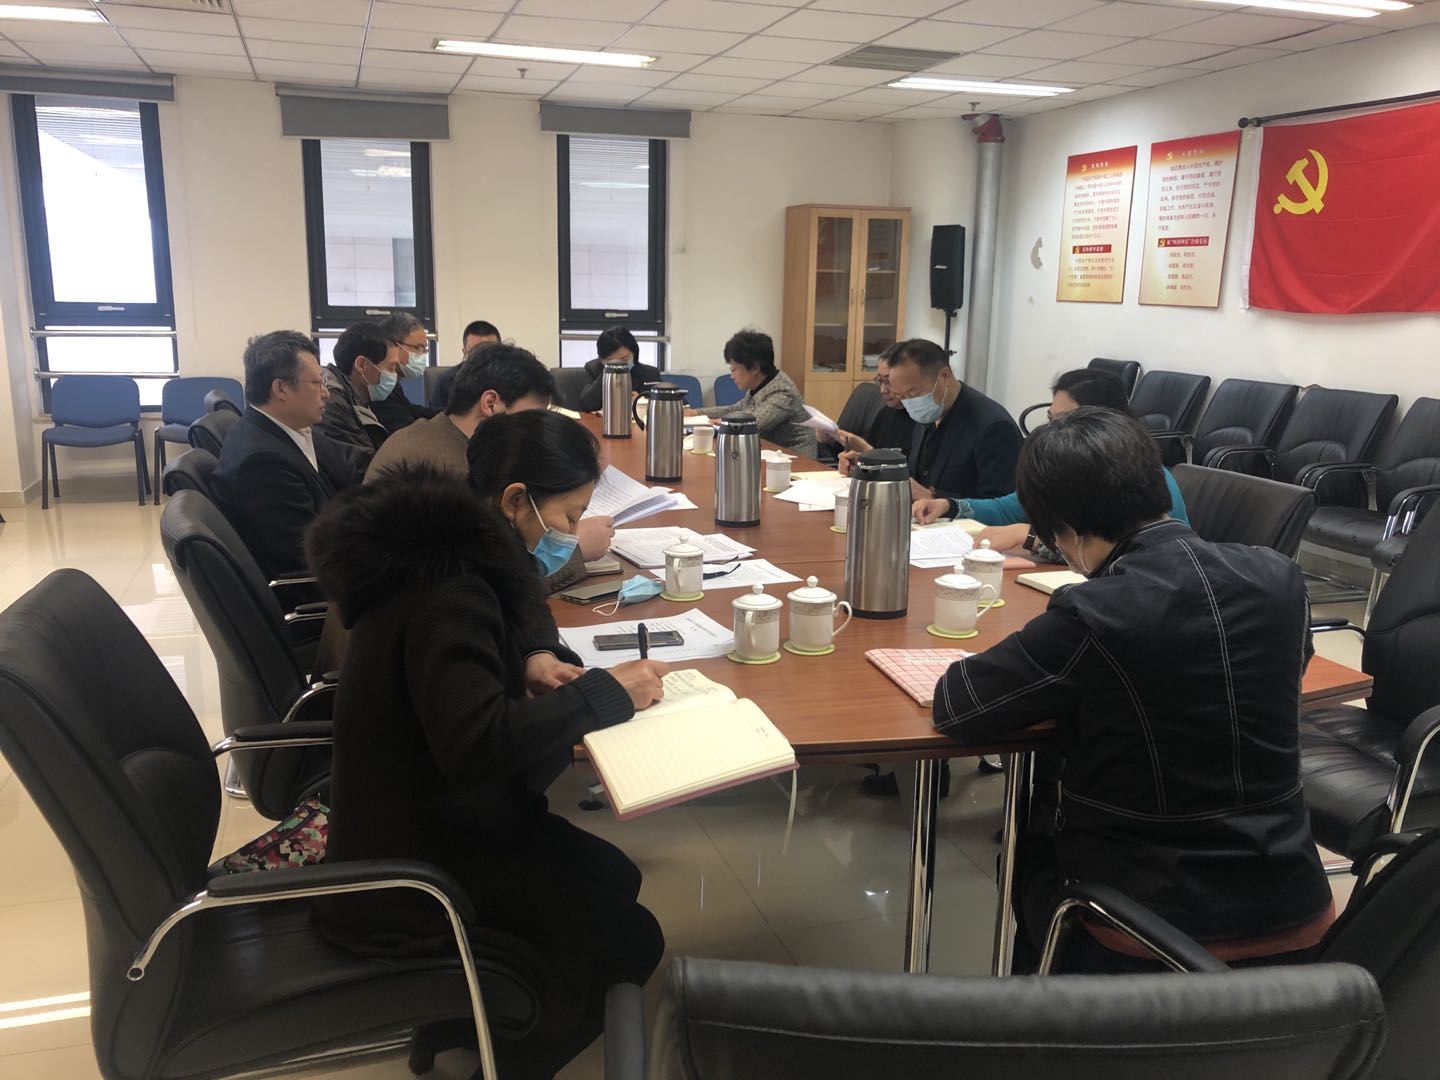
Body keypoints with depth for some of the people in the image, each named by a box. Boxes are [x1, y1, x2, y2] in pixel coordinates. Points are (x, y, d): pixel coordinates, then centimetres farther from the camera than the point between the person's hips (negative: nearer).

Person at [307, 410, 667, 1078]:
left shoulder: (444, 545, 1)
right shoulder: (445, 588, -29)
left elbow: (517, 605, 18)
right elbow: (478, 741, -38)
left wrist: (538, 654, -4)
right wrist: (607, 691, -27)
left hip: (426, 807, 10)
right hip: (407, 861, -9)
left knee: (611, 880, 13)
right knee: (628, 939, -4)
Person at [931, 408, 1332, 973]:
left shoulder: (1095, 614, -26)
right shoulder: (1280, 577, -6)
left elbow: (954, 707, -16)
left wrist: (1057, 686, 1)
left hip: (1156, 911, -5)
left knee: (1025, 849, 27)